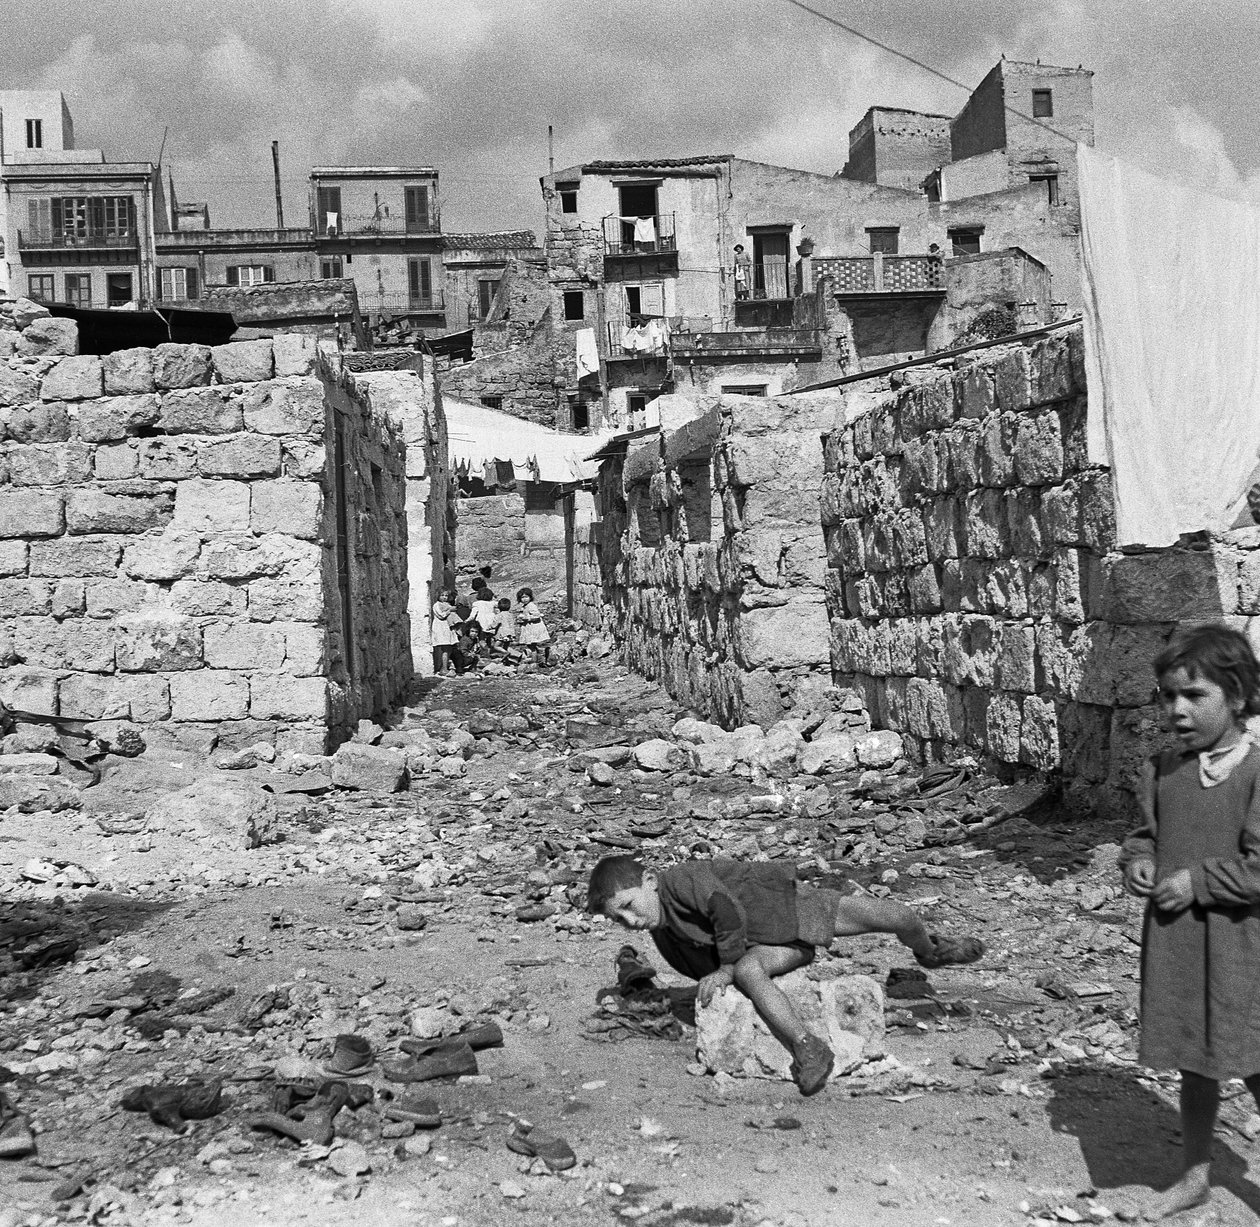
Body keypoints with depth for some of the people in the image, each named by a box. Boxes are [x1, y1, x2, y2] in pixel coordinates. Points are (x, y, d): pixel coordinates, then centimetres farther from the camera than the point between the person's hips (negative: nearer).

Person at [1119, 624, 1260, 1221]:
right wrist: (1137, 859, -4)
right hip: (1172, 941, 6)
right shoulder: (1164, 769, 3)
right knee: (1193, 1065, 19)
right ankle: (1195, 1176, 34)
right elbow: (1147, 830, 16)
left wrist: (1196, 882, -19)